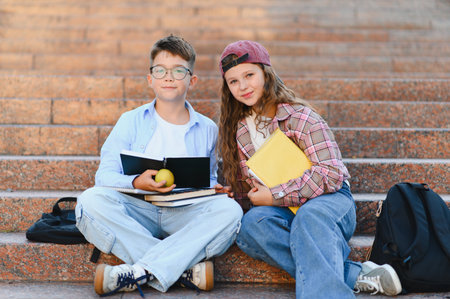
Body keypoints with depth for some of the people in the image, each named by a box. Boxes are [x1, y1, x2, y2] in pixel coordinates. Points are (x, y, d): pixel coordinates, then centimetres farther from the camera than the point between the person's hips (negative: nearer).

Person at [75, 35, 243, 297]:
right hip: (137, 212, -1)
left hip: (186, 214, 1)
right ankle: (188, 267, -32)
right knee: (91, 200, -31)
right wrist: (137, 183, -21)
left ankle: (139, 273, -34)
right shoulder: (131, 122, 9)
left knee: (229, 209, -30)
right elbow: (105, 175, 0)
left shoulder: (207, 129, 14)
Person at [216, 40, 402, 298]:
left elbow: (331, 174, -13)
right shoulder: (238, 129, 12)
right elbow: (242, 185, 22)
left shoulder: (300, 117, -5)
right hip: (279, 211, 4)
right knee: (250, 224, -32)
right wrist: (253, 198, -1)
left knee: (309, 217, -40)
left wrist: (275, 195, -15)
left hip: (327, 199, -4)